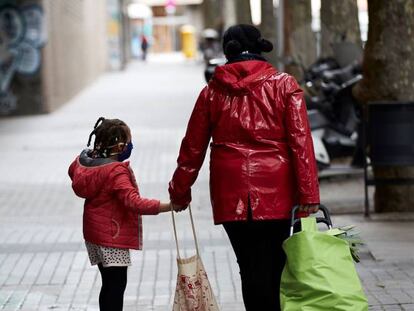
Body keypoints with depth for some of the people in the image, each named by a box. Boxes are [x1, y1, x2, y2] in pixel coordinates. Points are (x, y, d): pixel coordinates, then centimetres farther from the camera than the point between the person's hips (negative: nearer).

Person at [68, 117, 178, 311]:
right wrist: (167, 206, -36)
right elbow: (133, 202, -33)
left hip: (94, 233, 9)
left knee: (109, 284, 17)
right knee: (116, 284, -6)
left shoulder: (85, 160, 2)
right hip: (113, 237, -9)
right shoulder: (117, 171, -24)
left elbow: (73, 171, 25)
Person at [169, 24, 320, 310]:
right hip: (276, 195, -1)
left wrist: (179, 192, 21)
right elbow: (300, 141, -8)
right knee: (272, 268, 8)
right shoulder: (284, 85, 0)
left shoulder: (213, 91, 5)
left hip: (230, 197, 1)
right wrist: (308, 194, -8)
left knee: (250, 269, 7)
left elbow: (193, 147, 10)